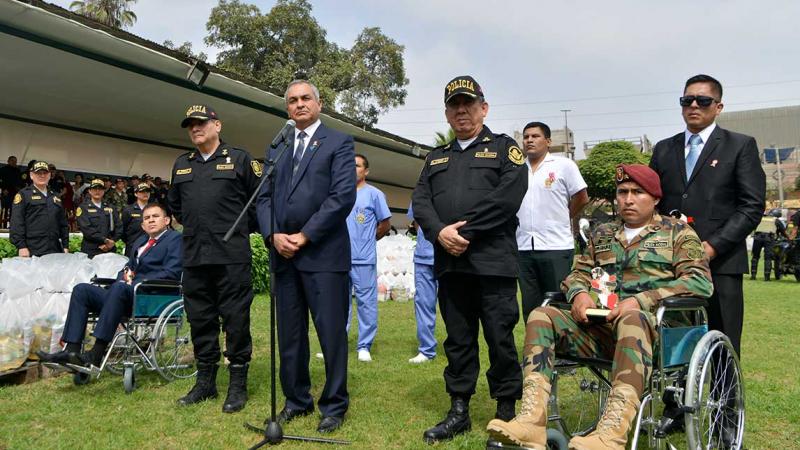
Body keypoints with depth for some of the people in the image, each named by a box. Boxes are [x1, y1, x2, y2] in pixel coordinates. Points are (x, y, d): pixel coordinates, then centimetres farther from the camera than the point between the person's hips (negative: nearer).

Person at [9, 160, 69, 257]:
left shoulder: (55, 197, 20)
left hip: (55, 252, 5)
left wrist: (66, 246, 13)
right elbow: (16, 223, -7)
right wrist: (21, 246, -15)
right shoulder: (23, 195, 3)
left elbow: (63, 224, 21)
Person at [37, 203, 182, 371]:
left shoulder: (175, 238, 4)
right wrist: (126, 274, 7)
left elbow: (172, 272, -9)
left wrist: (140, 282, -14)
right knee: (82, 290, -5)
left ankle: (96, 355, -36)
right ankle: (71, 351, -15)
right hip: (127, 295, 8)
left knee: (119, 287, -35)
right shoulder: (140, 242, 29)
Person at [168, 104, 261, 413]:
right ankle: (205, 382, 22)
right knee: (200, 320, 10)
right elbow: (174, 205, 29)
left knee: (235, 319, -1)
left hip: (232, 256, -5)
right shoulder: (181, 165, 16)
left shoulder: (240, 159, 2)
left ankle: (238, 384, 9)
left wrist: (240, 229, 6)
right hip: (194, 257, 5)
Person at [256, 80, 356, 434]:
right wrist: (273, 235, -5)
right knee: (289, 334, 11)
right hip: (283, 253, 5)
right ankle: (297, 400, 26)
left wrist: (304, 236, -13)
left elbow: (343, 196, -10)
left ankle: (334, 404, 15)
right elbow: (264, 197, 13)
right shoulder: (276, 149, 18)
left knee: (331, 332, 0)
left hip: (323, 252, -5)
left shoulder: (339, 143, 2)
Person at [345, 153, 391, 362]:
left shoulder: (374, 194, 0)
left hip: (364, 259, -4)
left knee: (366, 302, 0)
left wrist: (368, 240, 10)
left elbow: (385, 224, 3)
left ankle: (364, 346, 8)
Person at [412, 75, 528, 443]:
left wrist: (466, 231, -14)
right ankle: (459, 411, 22)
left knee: (500, 339, 1)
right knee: (458, 339, 11)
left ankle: (506, 412, 15)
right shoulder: (436, 158, 21)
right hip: (449, 263, 5)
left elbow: (507, 196, -10)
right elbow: (420, 201, 8)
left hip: (493, 261, -4)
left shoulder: (504, 148, 6)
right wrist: (440, 232, -11)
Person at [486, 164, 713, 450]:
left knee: (632, 319, -39)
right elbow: (579, 273, 23)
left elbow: (700, 281, -3)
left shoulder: (677, 232, 11)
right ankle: (532, 422, -33)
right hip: (597, 327, 5)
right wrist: (579, 294, -4)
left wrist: (640, 301, -16)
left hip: (651, 325, -4)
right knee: (541, 316, -20)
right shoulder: (603, 234, 24)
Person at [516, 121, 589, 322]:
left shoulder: (564, 165, -1)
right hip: (524, 247, 4)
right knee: (530, 307, 11)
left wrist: (561, 220, 9)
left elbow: (581, 199, 2)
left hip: (556, 247, -4)